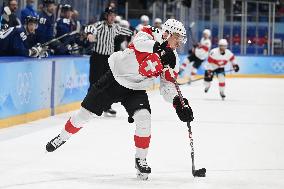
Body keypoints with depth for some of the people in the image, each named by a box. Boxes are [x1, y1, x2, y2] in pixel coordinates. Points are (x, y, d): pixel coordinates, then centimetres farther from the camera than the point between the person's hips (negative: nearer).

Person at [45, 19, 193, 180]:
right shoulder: (149, 34, -17)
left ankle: (141, 159, -3)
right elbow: (139, 43, -40)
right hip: (115, 78, -3)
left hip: (136, 90, 3)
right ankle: (62, 138, 30)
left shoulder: (172, 59, -6)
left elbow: (167, 86, -3)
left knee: (143, 118, -21)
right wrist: (159, 48, -56)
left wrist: (178, 102, -21)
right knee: (86, 112, 5)